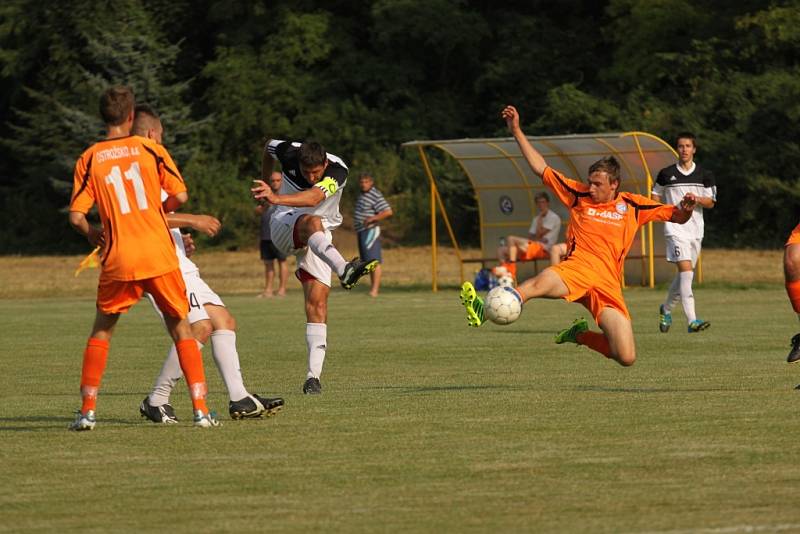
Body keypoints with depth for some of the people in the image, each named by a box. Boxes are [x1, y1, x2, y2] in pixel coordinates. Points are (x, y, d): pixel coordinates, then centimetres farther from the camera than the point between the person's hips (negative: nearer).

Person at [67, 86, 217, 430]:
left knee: (102, 330, 17)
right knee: (180, 327, 11)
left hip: (118, 260, 0)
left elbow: (76, 215, -2)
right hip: (160, 256, 0)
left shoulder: (89, 159, 3)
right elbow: (180, 196, -1)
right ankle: (200, 409, 2)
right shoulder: (150, 149, 2)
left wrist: (91, 234, 19)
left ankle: (88, 410, 8)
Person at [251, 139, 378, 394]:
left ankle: (313, 376, -10)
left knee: (318, 303, -11)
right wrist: (265, 182, 24)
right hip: (285, 226, -1)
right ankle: (343, 268, -68)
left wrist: (277, 198, -60)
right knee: (313, 222, -37)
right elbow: (269, 146, 10)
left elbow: (313, 198, -44)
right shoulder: (289, 153, -16)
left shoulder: (337, 170, -24)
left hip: (318, 238, 1)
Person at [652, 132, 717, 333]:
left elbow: (711, 202, 7)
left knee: (684, 275, 13)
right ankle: (691, 320, -27)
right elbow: (655, 196, 15)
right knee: (686, 271, -19)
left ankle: (666, 308, 38)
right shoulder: (666, 174, 2)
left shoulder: (704, 175, 6)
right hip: (675, 228, -4)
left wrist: (697, 199, -14)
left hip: (695, 229, 4)